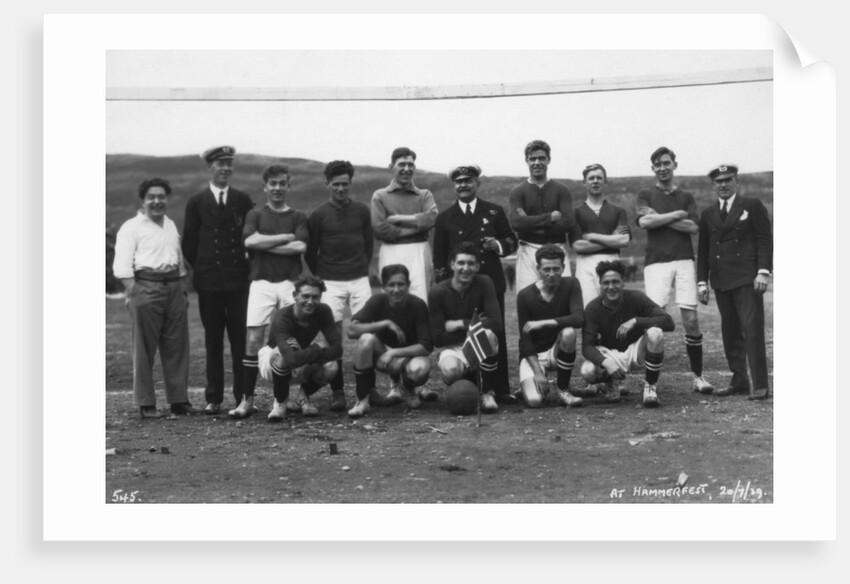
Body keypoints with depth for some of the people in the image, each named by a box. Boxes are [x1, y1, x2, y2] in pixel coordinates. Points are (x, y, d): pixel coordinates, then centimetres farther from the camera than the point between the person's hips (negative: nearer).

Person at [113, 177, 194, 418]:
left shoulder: (171, 225, 20)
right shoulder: (131, 227, 0)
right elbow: (122, 265, -7)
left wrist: (183, 289, 17)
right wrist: (132, 293, -16)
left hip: (174, 287, 6)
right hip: (145, 288, -6)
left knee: (177, 346, 5)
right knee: (144, 348, -1)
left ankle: (179, 399, 12)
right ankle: (146, 403, 4)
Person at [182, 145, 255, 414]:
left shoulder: (243, 200, 9)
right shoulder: (196, 202, 7)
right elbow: (189, 244, 8)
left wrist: (247, 264, 2)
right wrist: (201, 269, 4)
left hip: (239, 279, 0)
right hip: (209, 282, 0)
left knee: (241, 339, -1)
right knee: (213, 341, 3)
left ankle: (243, 396, 4)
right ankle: (214, 398, 9)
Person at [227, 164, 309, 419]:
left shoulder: (298, 217, 12)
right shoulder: (255, 214, 12)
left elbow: (300, 247, -6)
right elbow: (249, 241, -7)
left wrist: (265, 244, -7)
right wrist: (286, 237, -6)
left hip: (290, 282, 0)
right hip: (261, 283, 0)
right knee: (253, 341, -6)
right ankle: (247, 400, -2)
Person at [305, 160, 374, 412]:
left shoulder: (362, 211, 7)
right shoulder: (318, 215, 1)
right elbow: (310, 252, 8)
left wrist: (362, 267, 12)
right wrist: (320, 276, 7)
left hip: (359, 279, 2)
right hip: (331, 282, -2)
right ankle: (337, 392, 4)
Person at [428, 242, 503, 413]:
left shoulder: (484, 283, -10)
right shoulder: (437, 292, -12)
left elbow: (497, 324, -20)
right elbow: (437, 338, -14)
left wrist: (461, 324, -18)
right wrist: (474, 325, -15)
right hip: (452, 348, 0)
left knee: (487, 334, -34)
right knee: (450, 370, -35)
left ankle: (487, 393, -13)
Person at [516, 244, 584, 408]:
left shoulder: (571, 285, -8)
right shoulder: (525, 295, -11)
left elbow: (579, 319, -24)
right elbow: (525, 338, -10)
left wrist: (542, 323, -27)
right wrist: (537, 371, -20)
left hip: (558, 350, 1)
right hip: (533, 354, -1)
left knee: (568, 332, -33)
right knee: (534, 400, -25)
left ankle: (562, 389, -13)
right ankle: (529, 384, 16)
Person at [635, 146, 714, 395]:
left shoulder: (686, 197, 17)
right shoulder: (646, 195, 13)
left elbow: (693, 227, 1)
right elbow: (644, 221, -6)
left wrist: (659, 217, -4)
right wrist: (677, 214, -2)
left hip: (684, 260, 2)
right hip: (656, 262, -1)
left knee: (691, 320, -3)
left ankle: (698, 376, 7)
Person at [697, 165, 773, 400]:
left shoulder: (753, 206, 4)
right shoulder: (708, 215, 16)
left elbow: (765, 240, -1)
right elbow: (703, 250, 16)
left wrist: (763, 271, -11)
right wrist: (702, 282, 10)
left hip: (747, 279, -4)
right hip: (721, 282, 5)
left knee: (753, 330, -9)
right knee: (730, 333, 5)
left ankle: (760, 385, -7)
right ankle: (739, 381, 12)